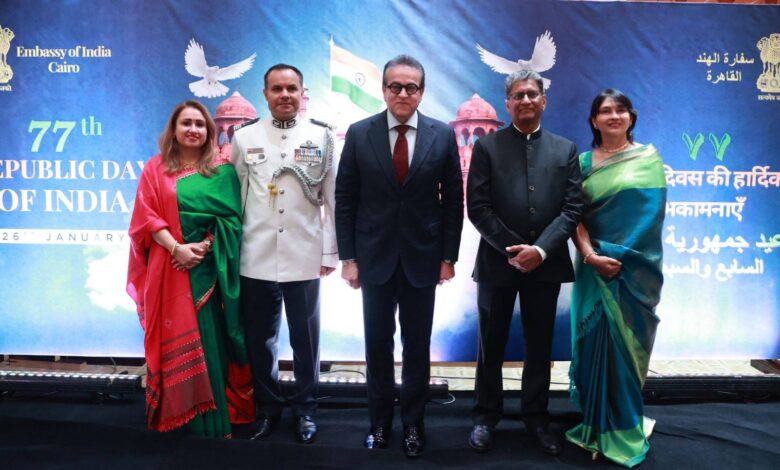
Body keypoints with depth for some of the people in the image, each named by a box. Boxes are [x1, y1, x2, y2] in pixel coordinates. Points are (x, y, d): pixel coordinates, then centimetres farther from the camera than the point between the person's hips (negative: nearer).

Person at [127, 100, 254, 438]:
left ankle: (215, 420, 13)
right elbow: (146, 218, 0)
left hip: (210, 269, 0)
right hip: (170, 269, 1)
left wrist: (205, 246, -14)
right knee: (176, 342, 4)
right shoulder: (155, 169, 8)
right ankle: (181, 415, 16)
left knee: (211, 341, 2)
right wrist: (176, 248, -14)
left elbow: (230, 217, 0)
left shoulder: (223, 171, 7)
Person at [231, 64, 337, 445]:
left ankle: (305, 408, 28)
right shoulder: (244, 137, 6)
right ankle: (267, 406, 30)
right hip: (255, 258, 1)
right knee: (260, 339, 11)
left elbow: (331, 198, 3)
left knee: (305, 339, 9)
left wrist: (330, 252, 0)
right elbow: (234, 196, 5)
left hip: (304, 257, -1)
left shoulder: (321, 136, 3)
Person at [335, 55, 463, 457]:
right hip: (374, 257, 0)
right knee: (378, 344, 11)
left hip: (422, 258, 0)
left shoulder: (443, 135, -1)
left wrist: (449, 256, -2)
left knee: (417, 345, 10)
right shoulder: (359, 134, -1)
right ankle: (379, 420, 29)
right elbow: (345, 199, 0)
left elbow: (453, 199, 2)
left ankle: (413, 422, 27)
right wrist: (348, 256, -4)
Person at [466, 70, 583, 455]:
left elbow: (573, 208, 0)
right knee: (492, 344, 9)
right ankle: (486, 415, 26)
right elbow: (477, 207, -6)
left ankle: (536, 417, 28)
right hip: (498, 262, -1)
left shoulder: (565, 149, 8)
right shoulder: (487, 146, 2)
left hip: (545, 263, 2)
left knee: (540, 346, 12)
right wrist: (512, 250, -13)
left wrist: (541, 249, -13)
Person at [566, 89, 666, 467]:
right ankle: (598, 426, 21)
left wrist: (619, 256, -15)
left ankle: (624, 431, 22)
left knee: (625, 345, 5)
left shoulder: (648, 159, 2)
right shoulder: (583, 161, 7)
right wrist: (591, 254, -15)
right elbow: (575, 215, 0)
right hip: (595, 266, 2)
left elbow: (650, 215, -7)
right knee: (594, 344, 6)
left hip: (635, 269, -1)